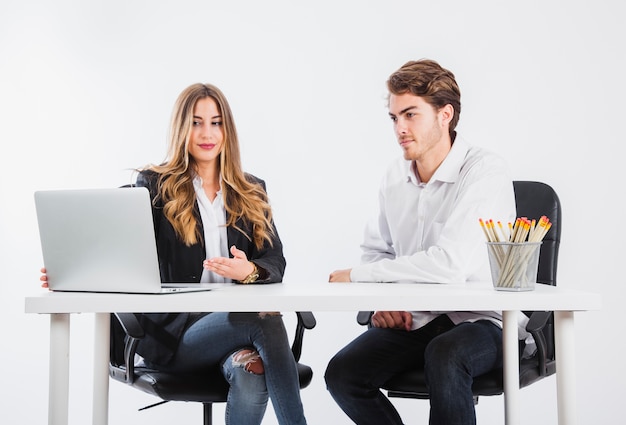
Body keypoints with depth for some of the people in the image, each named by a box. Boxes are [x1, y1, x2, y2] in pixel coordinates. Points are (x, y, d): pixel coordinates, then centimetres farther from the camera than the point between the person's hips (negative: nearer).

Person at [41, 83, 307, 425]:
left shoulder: (251, 192, 17)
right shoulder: (155, 186, 8)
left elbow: (275, 262, 9)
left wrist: (250, 271, -16)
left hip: (236, 317, 3)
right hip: (173, 329, -2)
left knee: (251, 371, -34)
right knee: (265, 323, -31)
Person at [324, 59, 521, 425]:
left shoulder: (486, 172, -15)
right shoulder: (395, 178, 7)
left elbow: (450, 264, -27)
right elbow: (376, 250, 20)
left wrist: (359, 275, -17)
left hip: (482, 321, -6)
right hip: (413, 320, 6)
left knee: (444, 356, -38)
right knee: (342, 374, -15)